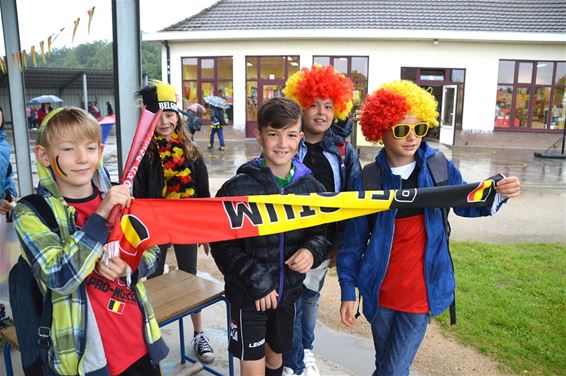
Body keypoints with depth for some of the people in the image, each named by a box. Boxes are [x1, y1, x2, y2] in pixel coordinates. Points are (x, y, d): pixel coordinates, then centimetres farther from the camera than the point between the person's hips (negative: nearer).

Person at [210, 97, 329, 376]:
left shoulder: (310, 186, -3)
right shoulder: (238, 188, -16)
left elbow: (321, 233, 7)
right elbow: (222, 245, -12)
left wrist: (312, 251, -15)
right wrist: (256, 280, -18)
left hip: (288, 291, 4)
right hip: (248, 296, -4)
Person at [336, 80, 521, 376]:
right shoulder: (367, 180, -10)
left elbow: (465, 204, 12)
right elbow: (354, 242, -4)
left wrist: (498, 194, -10)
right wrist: (348, 292, -5)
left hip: (420, 293, 0)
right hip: (380, 294, 1)